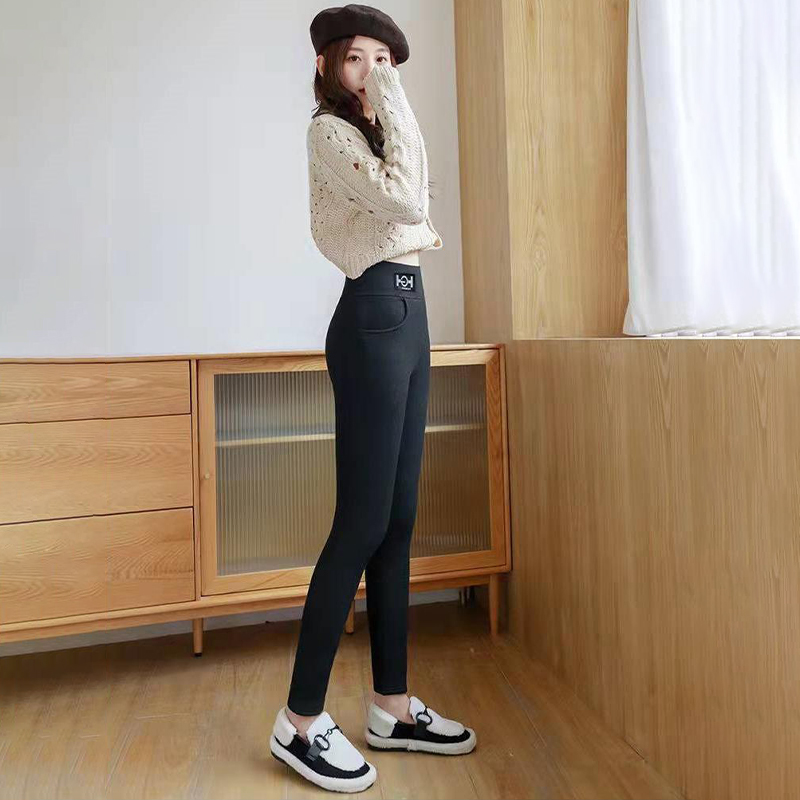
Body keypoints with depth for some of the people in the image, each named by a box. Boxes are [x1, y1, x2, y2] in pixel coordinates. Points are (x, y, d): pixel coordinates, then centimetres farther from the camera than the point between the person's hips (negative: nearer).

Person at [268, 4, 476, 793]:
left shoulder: (374, 134, 25)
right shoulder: (329, 130, -2)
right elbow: (408, 202, -17)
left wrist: (417, 231, 4)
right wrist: (396, 107, -8)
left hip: (407, 313, 9)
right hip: (374, 317, -9)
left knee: (397, 520, 6)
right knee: (363, 522, -11)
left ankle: (392, 705, 15)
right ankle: (300, 719, 0)